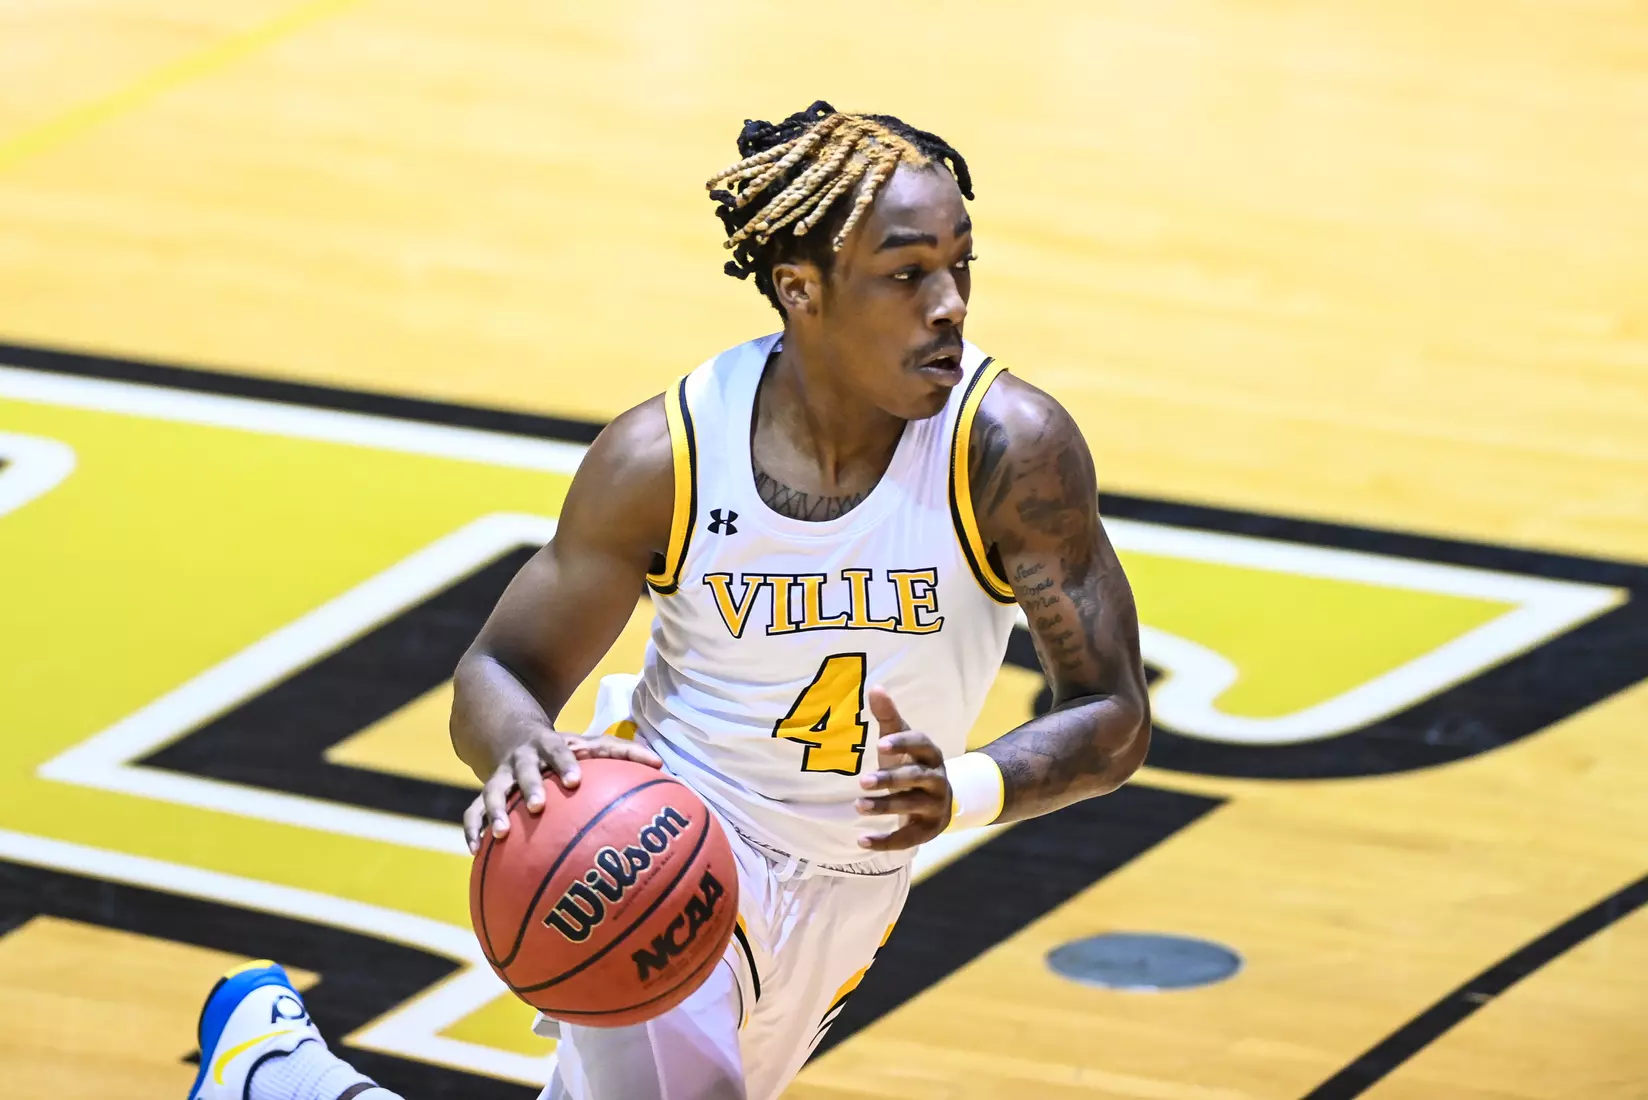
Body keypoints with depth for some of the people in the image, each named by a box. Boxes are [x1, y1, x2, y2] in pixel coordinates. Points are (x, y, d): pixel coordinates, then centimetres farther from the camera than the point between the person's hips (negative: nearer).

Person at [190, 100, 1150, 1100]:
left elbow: (1116, 718, -16)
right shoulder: (666, 456, -17)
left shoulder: (1012, 447, -19)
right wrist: (522, 749, -34)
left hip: (845, 897, 3)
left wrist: (963, 791, -38)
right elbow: (499, 674, -9)